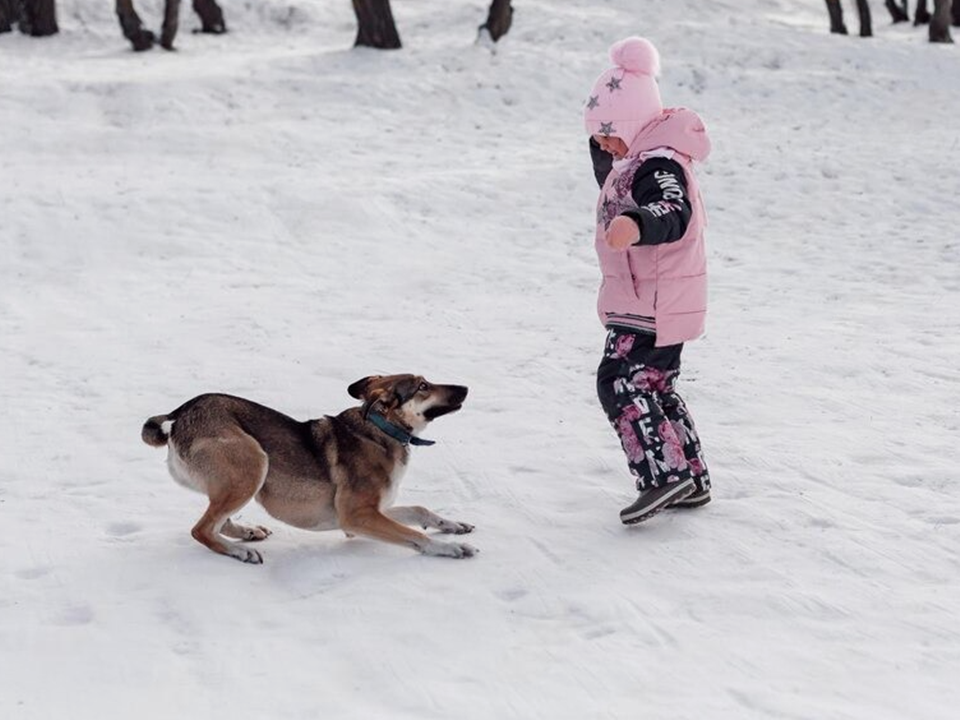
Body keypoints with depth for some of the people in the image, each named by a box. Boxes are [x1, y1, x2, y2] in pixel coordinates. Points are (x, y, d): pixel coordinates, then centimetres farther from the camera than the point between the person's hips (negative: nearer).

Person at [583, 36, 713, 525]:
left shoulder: (658, 163, -22)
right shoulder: (639, 157, 13)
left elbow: (674, 214, -43)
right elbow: (612, 181, 37)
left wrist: (638, 225, -62)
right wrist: (603, 144, 23)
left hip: (654, 303, -11)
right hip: (651, 301, 11)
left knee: (621, 382, -13)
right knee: (656, 386, 16)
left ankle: (663, 475, -15)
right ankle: (691, 479, 23)